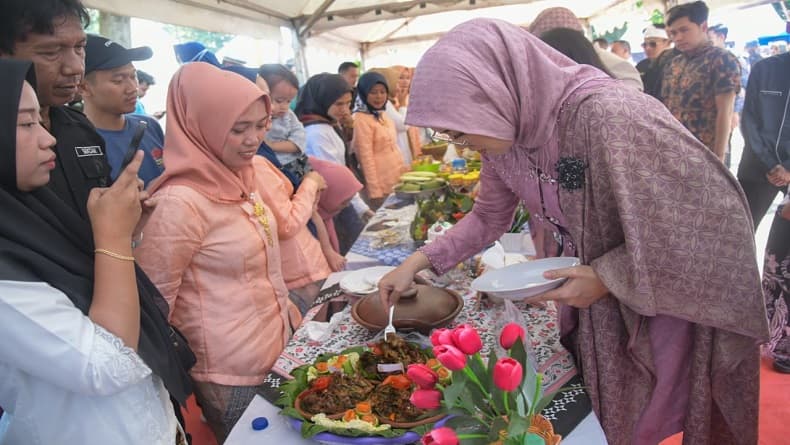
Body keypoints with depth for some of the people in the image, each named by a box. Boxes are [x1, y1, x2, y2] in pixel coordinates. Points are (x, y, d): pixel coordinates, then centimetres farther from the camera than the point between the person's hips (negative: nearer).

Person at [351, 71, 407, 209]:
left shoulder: (382, 115, 10)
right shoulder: (360, 119, -15)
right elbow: (366, 157, -18)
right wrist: (375, 191, -19)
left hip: (397, 180, 8)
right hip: (381, 185, -8)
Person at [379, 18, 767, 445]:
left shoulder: (609, 115, -33)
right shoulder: (507, 133, -10)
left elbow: (712, 215, -26)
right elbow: (488, 217, 4)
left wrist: (607, 277, -25)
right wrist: (418, 261, -4)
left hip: (669, 304, -5)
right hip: (590, 300, 6)